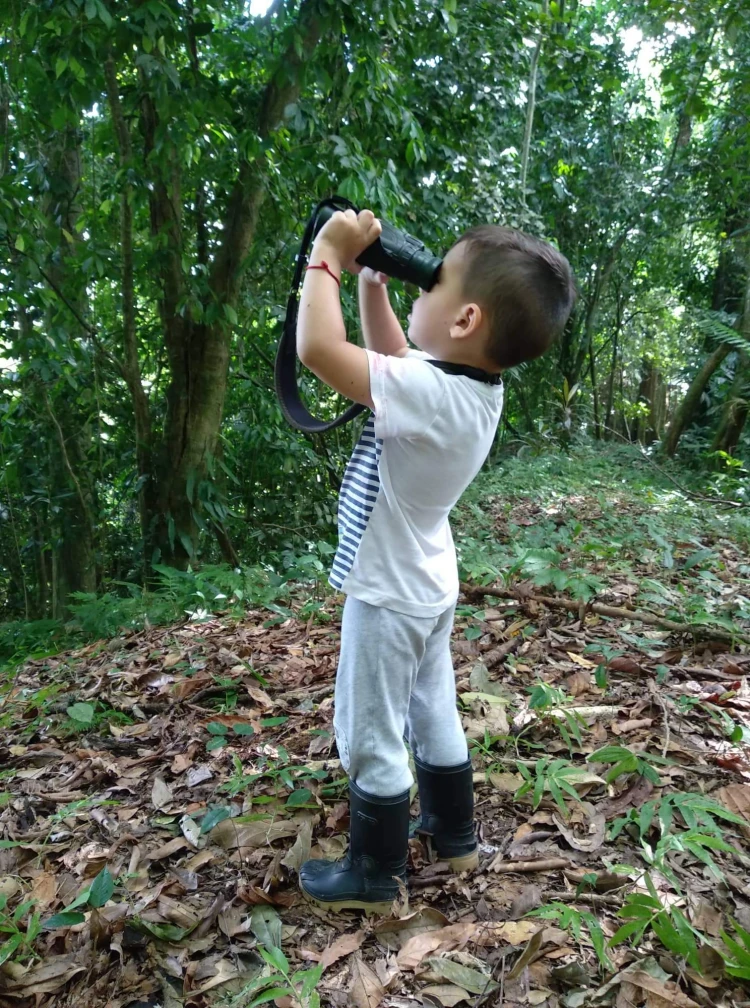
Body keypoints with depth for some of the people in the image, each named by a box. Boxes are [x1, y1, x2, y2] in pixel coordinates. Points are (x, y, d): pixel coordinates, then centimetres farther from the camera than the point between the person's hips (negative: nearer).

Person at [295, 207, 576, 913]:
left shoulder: (433, 393, -33)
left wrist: (329, 256, -24)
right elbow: (390, 359, 11)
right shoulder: (471, 382, -5)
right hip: (426, 584, 9)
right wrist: (370, 280, 2)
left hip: (387, 594, -9)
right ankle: (454, 837, 44)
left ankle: (374, 878, 29)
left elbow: (317, 348, -38)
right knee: (432, 717, 24)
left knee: (371, 740, 9)